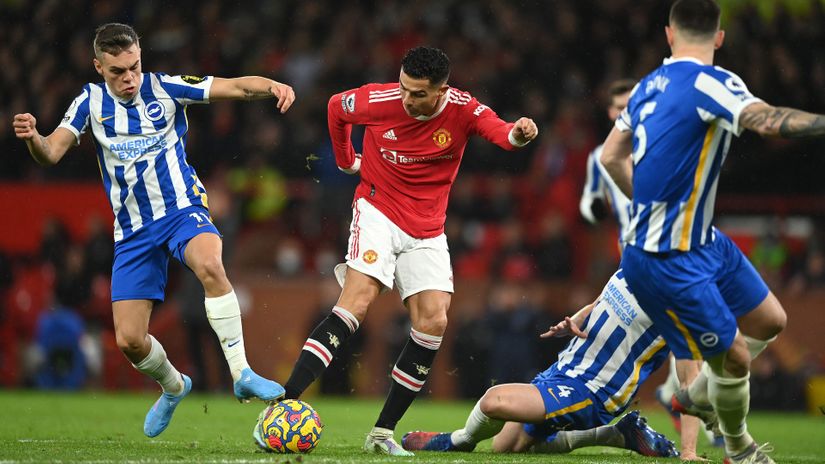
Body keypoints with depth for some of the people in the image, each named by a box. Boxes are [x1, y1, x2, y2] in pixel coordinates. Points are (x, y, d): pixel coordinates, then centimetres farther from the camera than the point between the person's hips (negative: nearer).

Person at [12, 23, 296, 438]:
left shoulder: (165, 88, -4)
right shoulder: (91, 102, 2)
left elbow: (237, 87, -10)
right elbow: (51, 153, -7)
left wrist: (273, 87, -31)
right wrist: (32, 138, -30)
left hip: (182, 208, -3)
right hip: (133, 229, 3)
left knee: (210, 266, -38)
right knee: (129, 340, -4)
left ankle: (242, 374, -31)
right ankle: (173, 387, 30)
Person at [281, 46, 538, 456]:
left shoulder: (463, 110, -14)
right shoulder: (378, 101, -15)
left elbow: (500, 131, -33)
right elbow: (335, 107, 6)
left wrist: (518, 133, -56)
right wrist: (346, 160, 15)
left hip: (426, 229, 3)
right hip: (378, 211, -3)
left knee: (434, 321, -8)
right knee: (359, 298, -24)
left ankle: (382, 433, 0)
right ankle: (283, 404, -33)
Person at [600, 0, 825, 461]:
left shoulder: (649, 86, 8)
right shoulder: (710, 82, -20)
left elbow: (612, 157, 19)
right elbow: (768, 120, -38)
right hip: (669, 260, -9)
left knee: (770, 321, 15)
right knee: (734, 357, 0)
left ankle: (695, 395, 34)